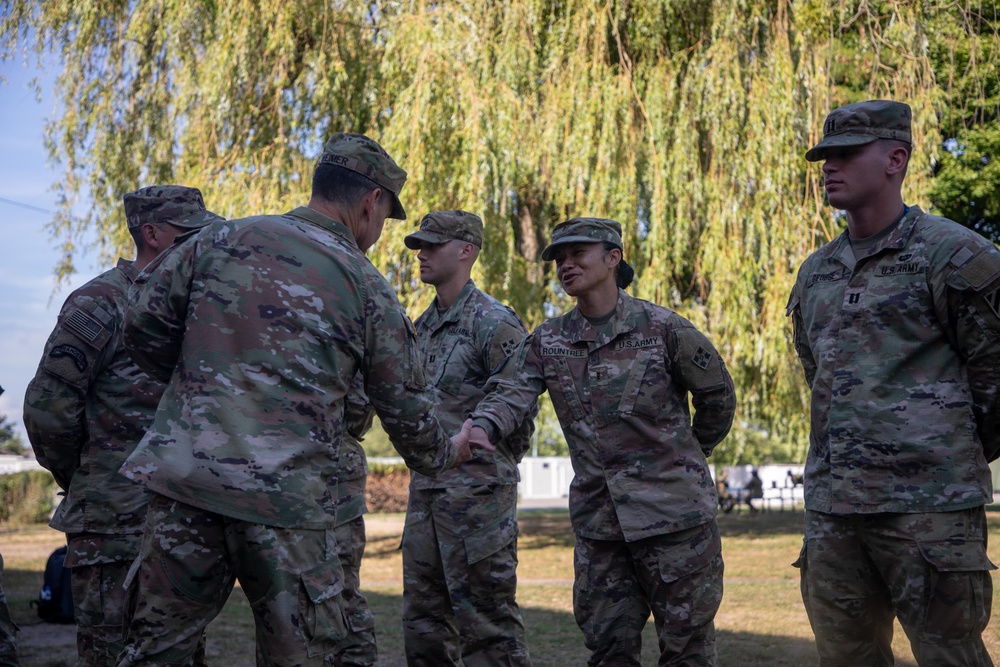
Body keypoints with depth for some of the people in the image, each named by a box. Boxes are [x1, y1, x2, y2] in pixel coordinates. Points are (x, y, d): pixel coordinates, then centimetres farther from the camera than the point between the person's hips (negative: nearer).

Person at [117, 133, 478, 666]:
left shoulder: (223, 237, 7)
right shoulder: (368, 288, 3)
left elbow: (145, 322, 9)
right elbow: (405, 406, 10)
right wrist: (443, 455, 30)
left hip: (183, 474, 3)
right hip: (286, 497, -3)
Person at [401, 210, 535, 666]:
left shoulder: (494, 322, -11)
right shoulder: (424, 325, 14)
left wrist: (491, 467, -4)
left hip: (476, 487, -8)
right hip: (425, 487, 8)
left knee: (484, 613, -4)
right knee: (423, 615, 12)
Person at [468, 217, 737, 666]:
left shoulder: (662, 327, -7)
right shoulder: (547, 343, 5)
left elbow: (718, 395, 4)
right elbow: (512, 393, -11)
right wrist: (482, 427, -32)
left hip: (674, 511, -3)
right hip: (597, 521, 4)